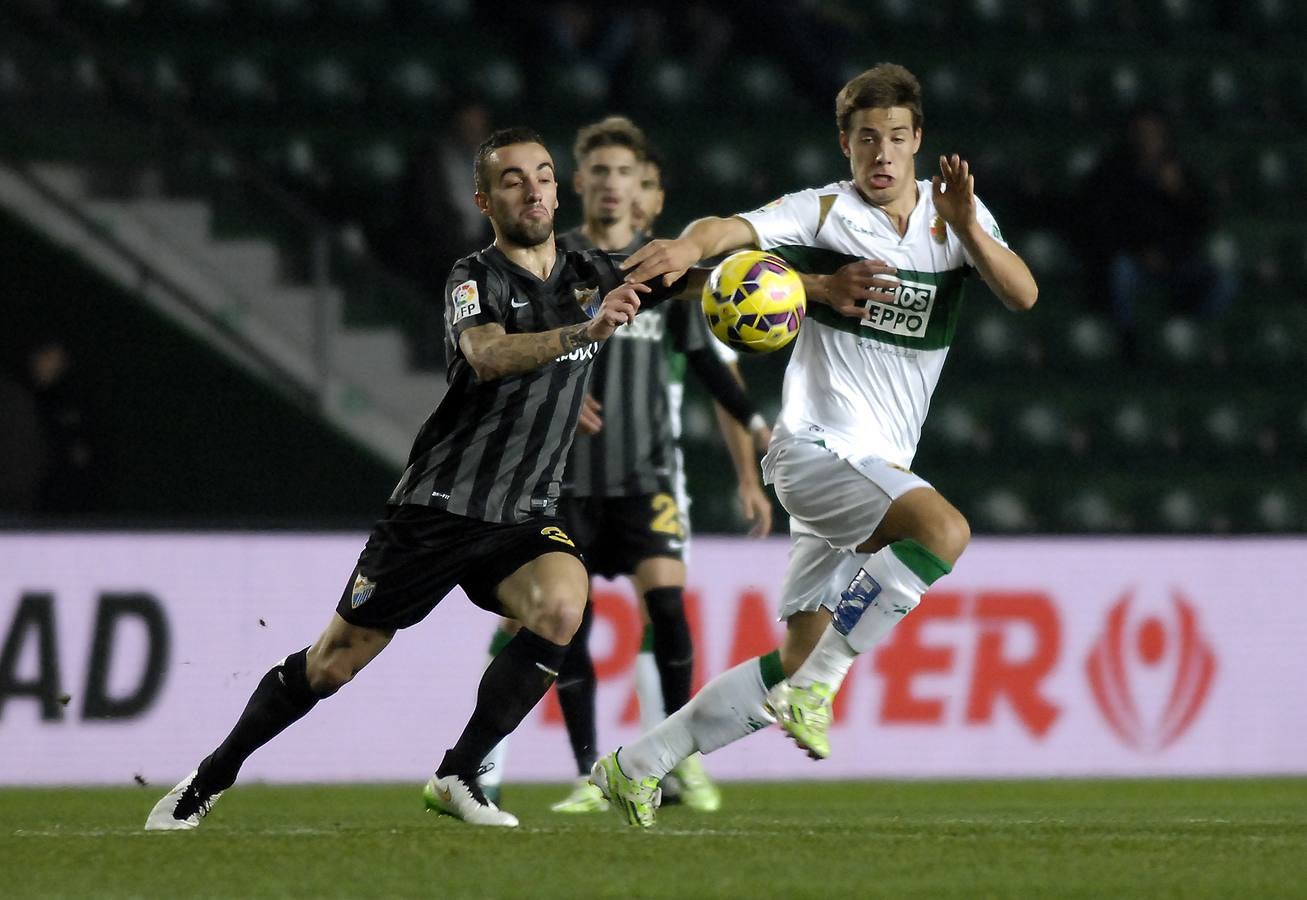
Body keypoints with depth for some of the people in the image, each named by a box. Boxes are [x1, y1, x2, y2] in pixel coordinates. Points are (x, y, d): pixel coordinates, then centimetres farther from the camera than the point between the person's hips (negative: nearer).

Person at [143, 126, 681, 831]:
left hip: (524, 518, 3)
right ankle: (209, 780, 20)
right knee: (332, 664, -1)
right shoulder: (475, 279, -9)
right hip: (439, 505, -3)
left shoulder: (593, 276, 5)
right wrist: (583, 331, -45)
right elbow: (487, 355, -30)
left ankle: (457, 776, -15)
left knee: (561, 606, -29)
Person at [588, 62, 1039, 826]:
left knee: (798, 662, 5)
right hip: (817, 446, -6)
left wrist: (968, 229, -24)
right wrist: (689, 245, -47)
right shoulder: (822, 213, -6)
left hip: (880, 470, 6)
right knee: (945, 528, -33)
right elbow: (734, 230, -23)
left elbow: (1023, 294, -7)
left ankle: (637, 767, 15)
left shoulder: (959, 218, 7)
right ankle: (817, 682, -25)